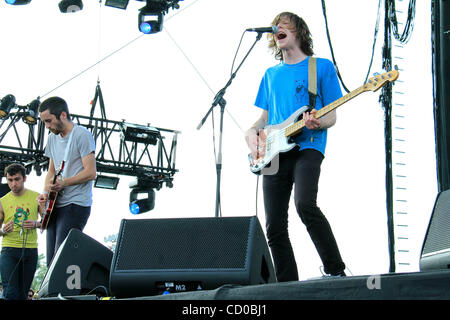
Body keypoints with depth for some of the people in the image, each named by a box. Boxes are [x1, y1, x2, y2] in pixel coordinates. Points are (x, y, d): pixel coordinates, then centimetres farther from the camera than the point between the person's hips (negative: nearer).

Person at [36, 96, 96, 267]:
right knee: (51, 260, 6)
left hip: (76, 205, -8)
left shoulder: (82, 135, -9)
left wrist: (63, 183, -24)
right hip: (56, 205, 8)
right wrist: (46, 192, 3)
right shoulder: (52, 138, 15)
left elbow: (91, 173, -14)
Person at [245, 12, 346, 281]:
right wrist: (252, 132, 4)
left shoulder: (322, 67, 8)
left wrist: (317, 123, -18)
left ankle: (337, 271, -17)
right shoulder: (271, 74, 22)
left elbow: (331, 117, 4)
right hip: (274, 154, 5)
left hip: (307, 147, -5)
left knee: (305, 204, -30)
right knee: (275, 228, -2)